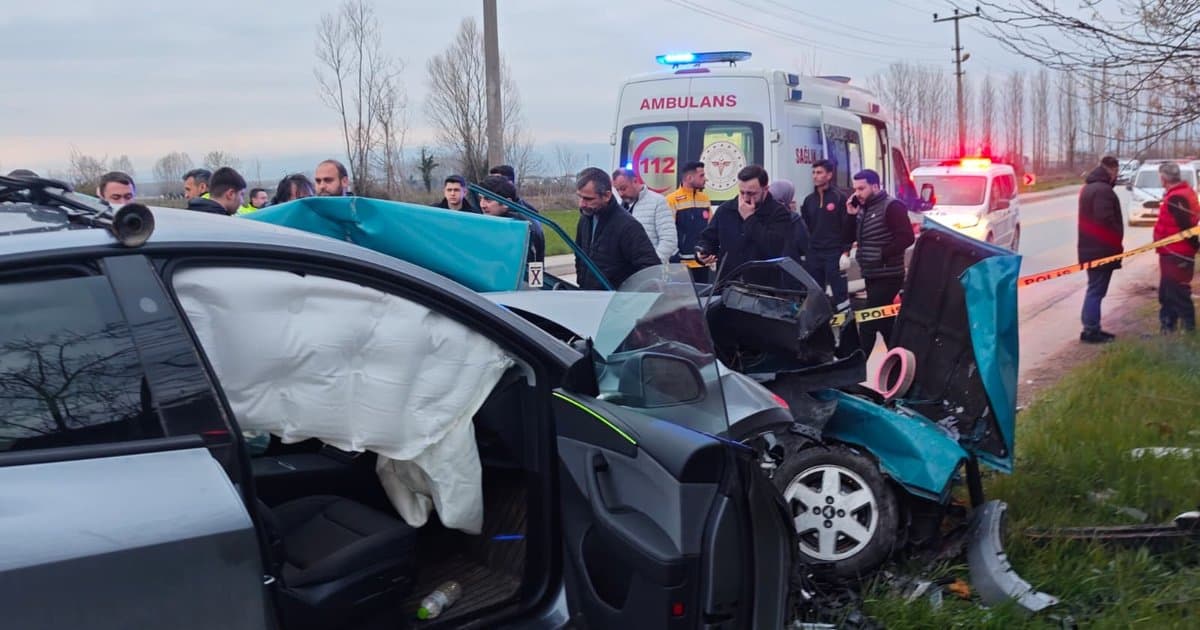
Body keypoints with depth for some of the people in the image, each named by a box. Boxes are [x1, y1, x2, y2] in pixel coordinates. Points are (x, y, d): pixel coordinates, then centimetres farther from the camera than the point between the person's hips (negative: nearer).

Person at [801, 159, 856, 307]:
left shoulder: (840, 197, -2)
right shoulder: (809, 200, 13)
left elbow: (849, 226, -6)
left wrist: (846, 251, -12)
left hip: (835, 254, -5)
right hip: (813, 254, 5)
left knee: (840, 294, -4)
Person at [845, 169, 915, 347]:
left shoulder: (891, 206, -12)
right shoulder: (863, 208, 14)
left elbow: (907, 237, -20)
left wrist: (882, 254, -20)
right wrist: (851, 215, 1)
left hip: (887, 277, -9)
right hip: (872, 276, 9)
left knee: (868, 324, -11)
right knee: (885, 323, 14)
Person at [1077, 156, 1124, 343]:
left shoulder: (1089, 187, 15)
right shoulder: (1103, 190, -18)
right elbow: (1106, 221, -24)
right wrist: (1117, 244, -11)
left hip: (1091, 247, 10)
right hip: (1101, 249, -10)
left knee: (1094, 289, 15)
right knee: (1096, 290, -6)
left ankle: (1092, 327, 20)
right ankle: (1091, 330, -3)